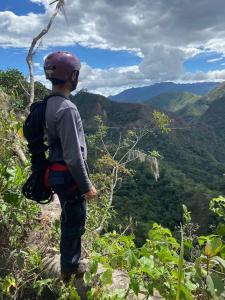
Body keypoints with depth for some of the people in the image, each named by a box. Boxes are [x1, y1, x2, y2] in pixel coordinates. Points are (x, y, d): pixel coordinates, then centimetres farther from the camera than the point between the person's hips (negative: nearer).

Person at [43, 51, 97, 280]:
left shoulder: (49, 105, 6)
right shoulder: (66, 109, -25)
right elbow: (73, 155, -26)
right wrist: (86, 186, -16)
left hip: (57, 173, 10)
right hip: (69, 177, -10)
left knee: (70, 220, 24)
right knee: (74, 223, 10)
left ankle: (72, 262, 44)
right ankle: (69, 268, 31)